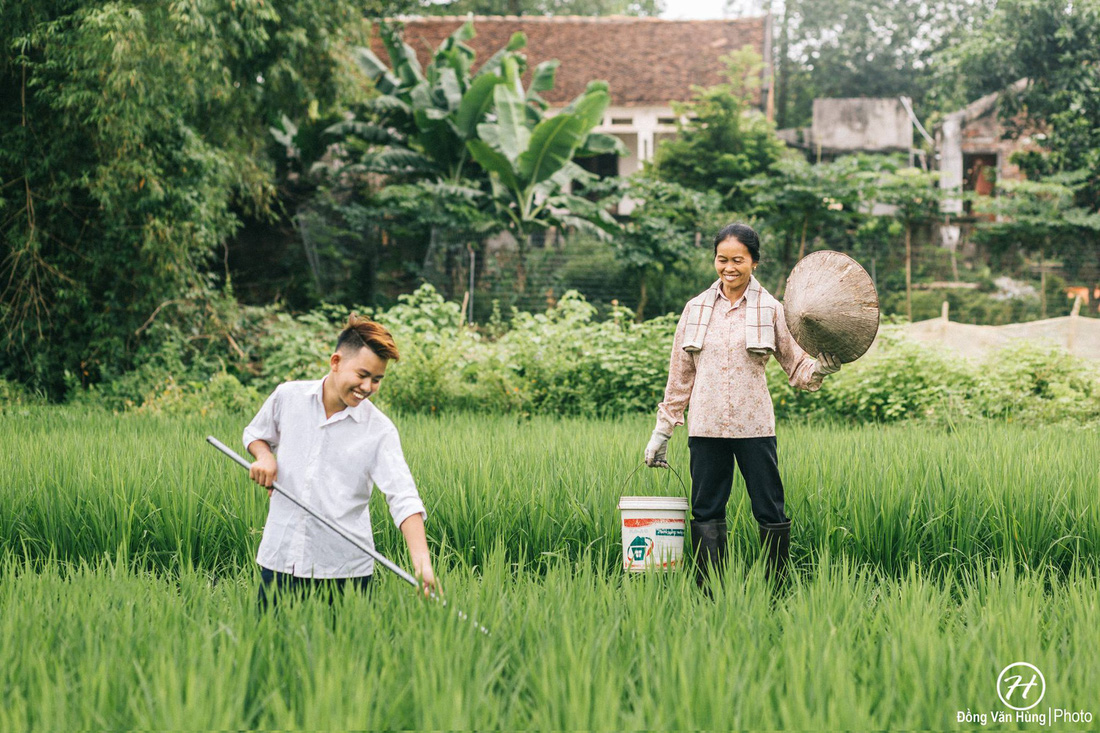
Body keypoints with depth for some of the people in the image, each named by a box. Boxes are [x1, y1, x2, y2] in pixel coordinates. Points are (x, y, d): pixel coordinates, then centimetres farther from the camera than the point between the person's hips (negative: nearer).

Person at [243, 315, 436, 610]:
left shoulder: (379, 430, -6)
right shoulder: (288, 396, 2)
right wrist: (264, 455, -2)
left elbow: (404, 499, -15)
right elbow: (255, 433, 22)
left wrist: (422, 562, -28)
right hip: (280, 559, 2)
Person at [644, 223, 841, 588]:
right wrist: (662, 431, 13)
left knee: (770, 513, -1)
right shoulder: (696, 308, 9)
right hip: (706, 427, 2)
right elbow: (680, 376, 14)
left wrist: (823, 366, -18)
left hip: (754, 427, -2)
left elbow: (798, 368, 4)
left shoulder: (771, 310, 3)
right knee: (706, 513, 4)